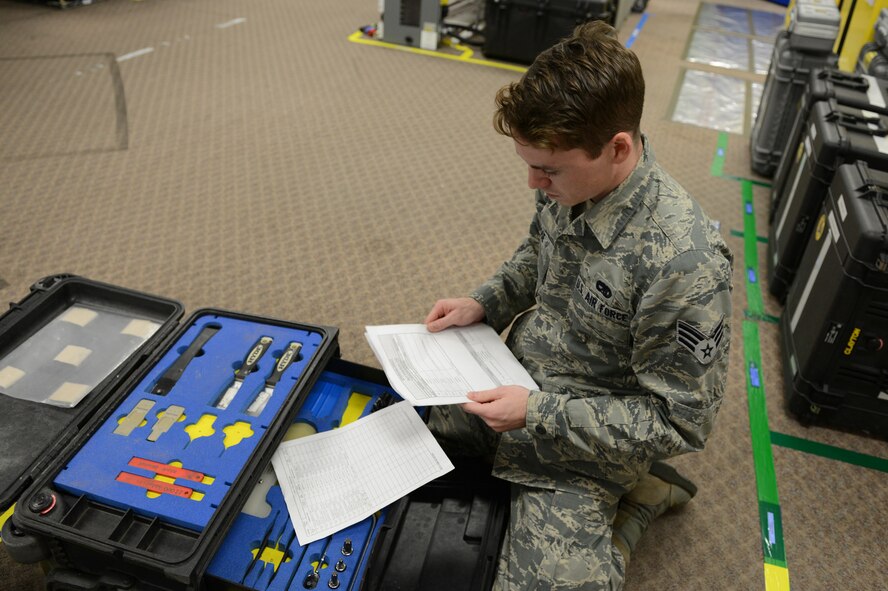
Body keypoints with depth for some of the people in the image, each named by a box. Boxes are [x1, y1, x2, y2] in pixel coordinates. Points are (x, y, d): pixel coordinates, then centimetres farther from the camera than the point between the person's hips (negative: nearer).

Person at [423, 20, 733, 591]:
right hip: (518, 382, 7)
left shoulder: (684, 261, -33)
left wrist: (539, 412, -26)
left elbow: (682, 421, -22)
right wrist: (483, 304, -5)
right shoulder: (570, 181, -11)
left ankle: (642, 494, 16)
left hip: (584, 435, -6)